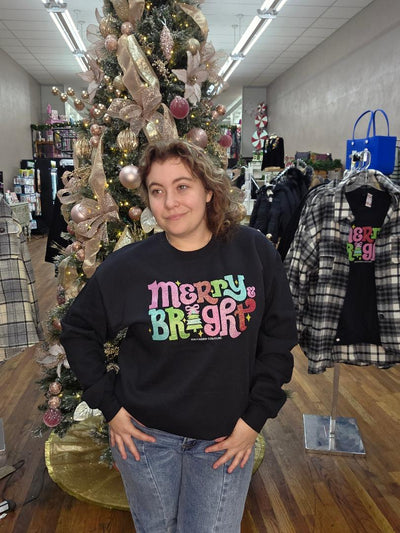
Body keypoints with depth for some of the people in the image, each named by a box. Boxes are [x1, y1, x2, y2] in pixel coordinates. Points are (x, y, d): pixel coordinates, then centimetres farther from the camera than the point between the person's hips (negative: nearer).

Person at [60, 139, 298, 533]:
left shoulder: (254, 252, -10)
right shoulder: (127, 266, -11)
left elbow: (278, 338, -3)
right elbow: (78, 331, 1)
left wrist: (255, 416, -5)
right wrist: (109, 406, -3)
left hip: (225, 439, 0)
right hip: (145, 433, 1)